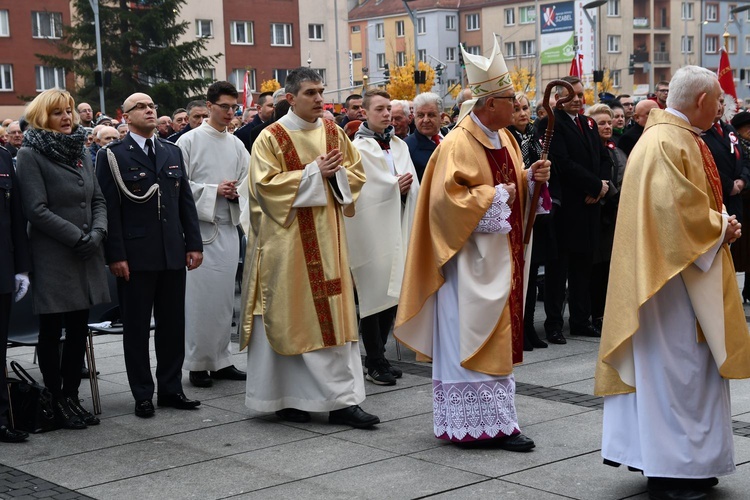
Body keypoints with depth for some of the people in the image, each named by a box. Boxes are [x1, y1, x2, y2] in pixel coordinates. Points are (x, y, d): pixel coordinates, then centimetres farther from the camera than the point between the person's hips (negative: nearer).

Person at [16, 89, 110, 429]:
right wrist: (77, 237, -15)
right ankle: (56, 401, 12)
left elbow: (98, 200, 13)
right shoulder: (31, 155, -6)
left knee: (78, 331, 10)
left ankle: (72, 397, 19)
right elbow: (37, 209, -13)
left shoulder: (81, 151, 14)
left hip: (86, 257, 6)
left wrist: (97, 233, -5)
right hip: (52, 258, -6)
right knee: (51, 332, 4)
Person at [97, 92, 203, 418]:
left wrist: (194, 244, 6)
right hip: (135, 256, -5)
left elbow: (186, 201, 13)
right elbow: (109, 208, -8)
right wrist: (115, 255, -13)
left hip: (173, 254, 5)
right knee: (137, 328, 3)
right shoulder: (113, 155, -2)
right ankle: (142, 395, 11)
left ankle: (171, 388, 19)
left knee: (173, 325, 9)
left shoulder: (173, 152, 13)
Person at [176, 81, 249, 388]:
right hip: (200, 226, -5)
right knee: (199, 297, -4)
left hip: (229, 227, 5)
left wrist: (236, 191, -5)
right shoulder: (190, 141, -3)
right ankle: (197, 364, 5)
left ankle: (221, 360, 17)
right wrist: (214, 190, -13)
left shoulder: (236, 145, 12)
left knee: (224, 296, 8)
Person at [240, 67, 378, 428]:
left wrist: (335, 173, -7)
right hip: (287, 240, -5)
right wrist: (313, 173, -16)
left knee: (333, 315, 3)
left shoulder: (333, 133, 10)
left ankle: (342, 401, 7)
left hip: (327, 237, 5)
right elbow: (266, 184, -13)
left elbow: (355, 171, 15)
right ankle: (283, 398, 10)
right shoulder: (271, 138, -5)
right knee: (289, 318, -1)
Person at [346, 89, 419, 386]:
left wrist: (405, 188, -10)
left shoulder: (400, 146, 14)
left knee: (393, 292, 8)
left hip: (396, 227, 6)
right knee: (375, 293, -4)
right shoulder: (358, 148, -5)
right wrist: (394, 187, -12)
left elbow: (413, 187, 11)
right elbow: (359, 191, -11)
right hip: (371, 230, -6)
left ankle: (377, 356, 20)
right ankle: (375, 363, 3)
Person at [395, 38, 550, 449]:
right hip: (472, 259, -9)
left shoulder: (503, 139, 11)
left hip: (501, 257, 9)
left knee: (497, 336, 13)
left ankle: (493, 418, 22)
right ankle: (491, 422, -1)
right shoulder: (458, 145, -16)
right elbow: (448, 199, -22)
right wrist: (493, 196, -17)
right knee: (475, 339, -5)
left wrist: (531, 177, 2)